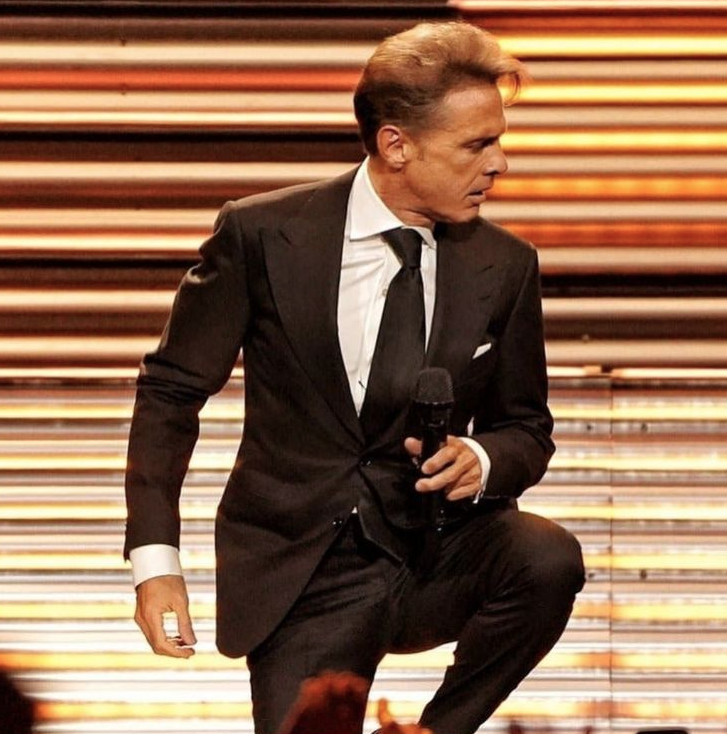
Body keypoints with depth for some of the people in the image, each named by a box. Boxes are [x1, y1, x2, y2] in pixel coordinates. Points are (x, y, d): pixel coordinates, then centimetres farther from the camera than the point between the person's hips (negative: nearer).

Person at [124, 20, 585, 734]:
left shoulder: (505, 267, 1)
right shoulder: (262, 235, -7)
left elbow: (526, 428, 12)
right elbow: (171, 390, 0)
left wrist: (484, 459, -13)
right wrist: (154, 557, -9)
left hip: (437, 555, 2)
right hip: (303, 572, -2)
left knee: (547, 557, -29)